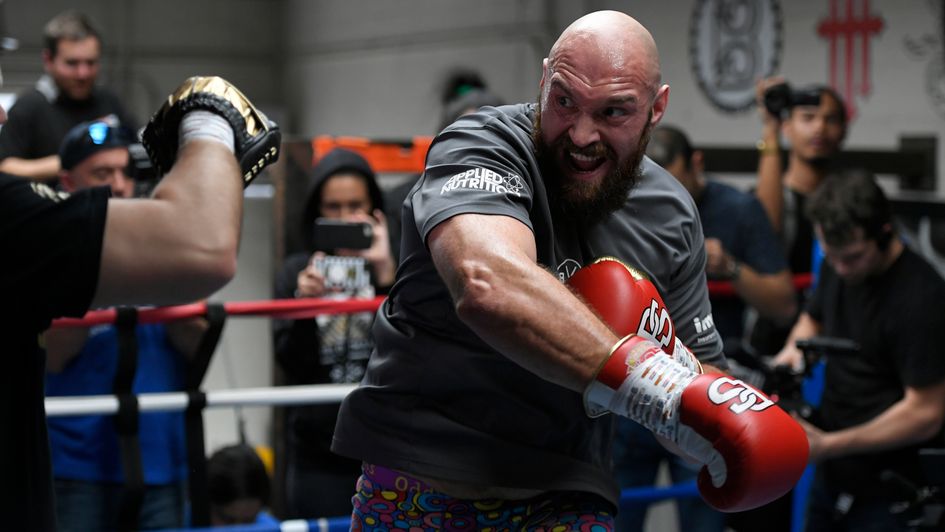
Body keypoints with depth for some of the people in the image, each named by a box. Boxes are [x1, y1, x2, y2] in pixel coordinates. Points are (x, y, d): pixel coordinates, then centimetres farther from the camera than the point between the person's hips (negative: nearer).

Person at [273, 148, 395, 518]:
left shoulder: (396, 268, 3)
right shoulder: (296, 272, 6)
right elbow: (291, 363, 0)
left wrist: (385, 273, -16)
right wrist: (303, 303, -16)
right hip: (318, 454, 1)